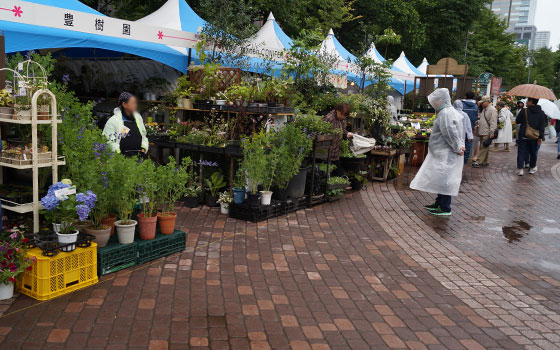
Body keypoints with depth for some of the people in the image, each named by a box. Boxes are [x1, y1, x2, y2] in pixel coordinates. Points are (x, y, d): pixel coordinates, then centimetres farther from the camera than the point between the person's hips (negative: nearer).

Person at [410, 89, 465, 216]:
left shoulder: (445, 113, -19)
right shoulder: (450, 111, 15)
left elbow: (450, 134, -24)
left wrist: (458, 148, -15)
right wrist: (459, 146, 7)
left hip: (446, 155, -11)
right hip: (442, 154, 11)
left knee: (444, 180, -4)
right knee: (442, 180, 17)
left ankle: (445, 208, 3)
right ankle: (439, 204, 27)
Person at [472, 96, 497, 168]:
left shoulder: (492, 110, -12)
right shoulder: (484, 109, 18)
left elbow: (493, 122, -18)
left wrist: (492, 132, -21)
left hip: (487, 133, -9)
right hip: (482, 132, 9)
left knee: (484, 147, -8)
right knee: (483, 147, 12)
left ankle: (479, 162, -10)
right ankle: (484, 162, 18)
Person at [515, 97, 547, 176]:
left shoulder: (524, 111, -8)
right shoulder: (541, 113, 1)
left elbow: (517, 121, 1)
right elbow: (542, 126, -3)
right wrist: (541, 137, -2)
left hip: (523, 136, -2)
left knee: (521, 152, 2)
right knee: (533, 152, 16)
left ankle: (520, 169, -6)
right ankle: (532, 168, 25)